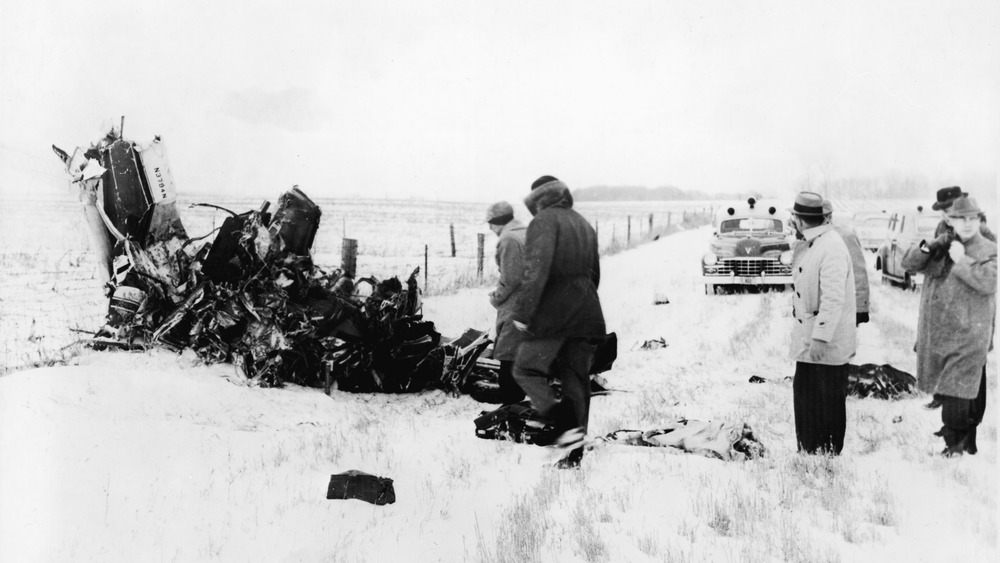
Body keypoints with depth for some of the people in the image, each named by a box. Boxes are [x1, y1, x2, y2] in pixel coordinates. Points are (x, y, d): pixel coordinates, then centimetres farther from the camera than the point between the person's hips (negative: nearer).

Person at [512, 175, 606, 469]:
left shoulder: (544, 221, -8)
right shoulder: (584, 224, 18)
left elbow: (536, 269, -20)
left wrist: (523, 312, -19)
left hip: (553, 312, -8)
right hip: (586, 313, 8)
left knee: (526, 370, 4)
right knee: (576, 380, 11)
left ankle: (567, 425, -11)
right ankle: (574, 453, 13)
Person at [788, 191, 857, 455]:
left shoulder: (831, 249, -21)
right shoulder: (811, 244, 10)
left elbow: (833, 299, -27)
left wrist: (821, 338, -30)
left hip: (826, 344, -10)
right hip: (807, 341, 10)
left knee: (828, 405, 2)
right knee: (804, 396, 17)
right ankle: (809, 451, 29)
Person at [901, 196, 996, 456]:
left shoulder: (989, 252, -6)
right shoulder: (941, 245, 9)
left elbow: (988, 282, -22)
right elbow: (908, 264, 4)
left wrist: (962, 260, -20)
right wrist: (925, 249, -15)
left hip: (967, 333, -6)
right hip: (935, 330, 6)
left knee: (957, 387, -9)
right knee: (942, 383, 18)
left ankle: (957, 440, 0)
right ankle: (957, 426, 37)